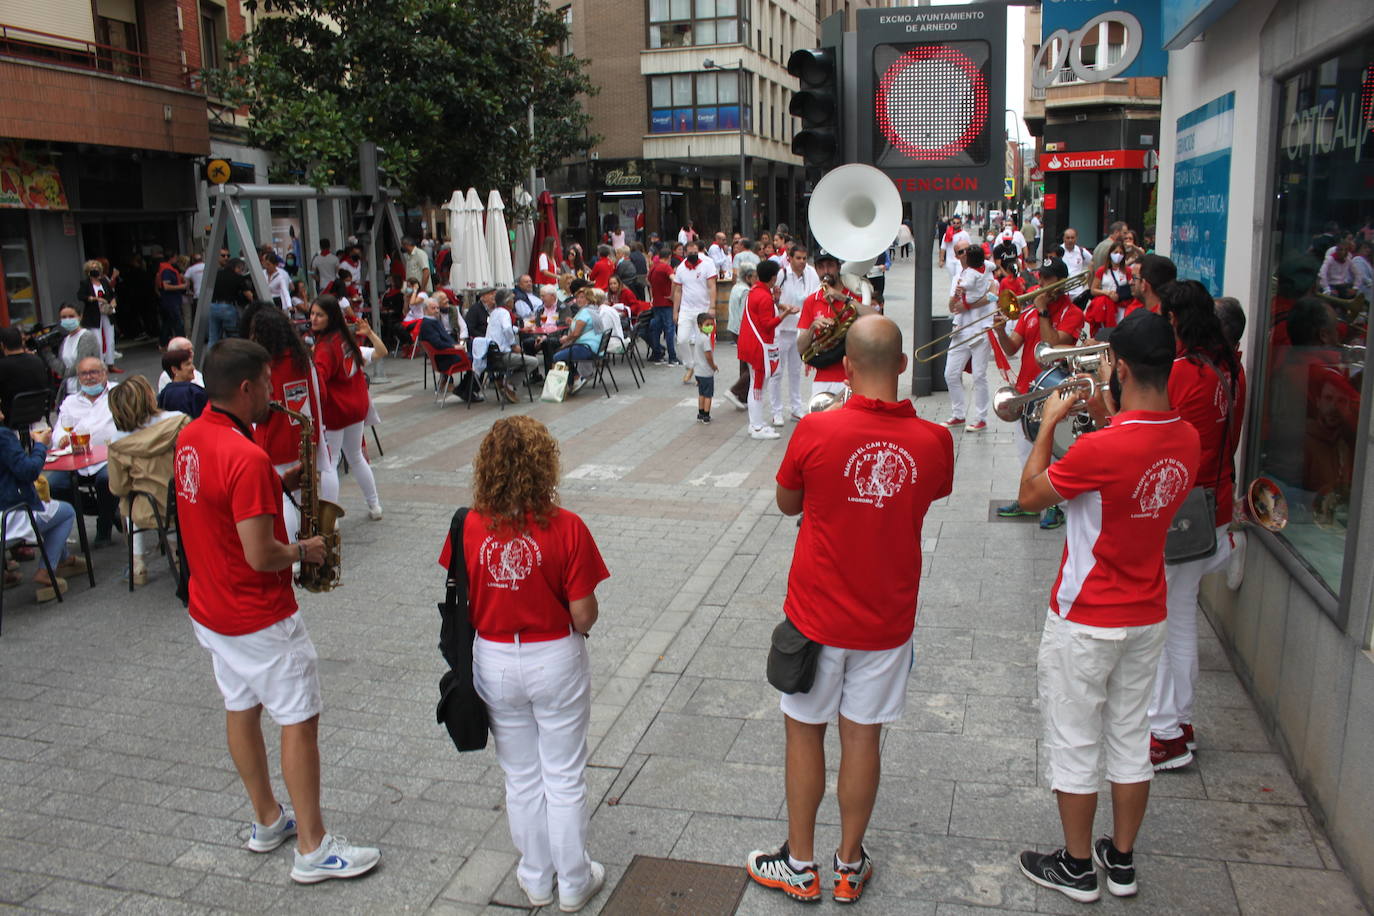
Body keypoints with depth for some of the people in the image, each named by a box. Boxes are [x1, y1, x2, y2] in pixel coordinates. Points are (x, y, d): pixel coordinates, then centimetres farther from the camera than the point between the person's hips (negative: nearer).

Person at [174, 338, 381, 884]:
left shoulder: (190, 438, 1)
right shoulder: (247, 458, -28)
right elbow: (261, 556, -28)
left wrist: (280, 484, 6)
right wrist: (305, 550, -10)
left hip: (208, 608, 9)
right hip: (260, 619, -9)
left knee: (241, 709, 20)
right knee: (299, 721, 2)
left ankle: (267, 821, 37)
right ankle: (313, 849, 12)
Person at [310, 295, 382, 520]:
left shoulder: (325, 347, -20)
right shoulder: (347, 337, 5)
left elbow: (318, 377, -36)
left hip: (334, 411, -9)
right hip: (357, 406, 9)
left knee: (328, 465, -2)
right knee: (356, 457, 23)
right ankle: (375, 506, 32)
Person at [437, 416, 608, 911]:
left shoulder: (469, 527, -13)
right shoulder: (566, 528, -20)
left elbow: (463, 608, -4)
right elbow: (584, 615, -16)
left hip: (494, 662, 2)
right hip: (555, 661, -2)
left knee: (521, 777, 21)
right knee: (564, 778, 16)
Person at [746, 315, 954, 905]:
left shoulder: (816, 431, -17)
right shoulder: (934, 441, -10)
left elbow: (787, 504, 0)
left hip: (817, 613, -2)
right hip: (887, 619, 2)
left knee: (805, 733, 14)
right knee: (863, 738, 14)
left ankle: (800, 866, 28)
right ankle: (849, 867, 30)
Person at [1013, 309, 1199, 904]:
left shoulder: (1100, 449, -28)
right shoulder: (1187, 439, -6)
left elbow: (1030, 495, -13)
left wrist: (1049, 423, -5)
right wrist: (1112, 418, 11)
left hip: (1085, 622, -7)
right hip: (1148, 616, 7)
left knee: (1074, 744, 10)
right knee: (1131, 738, 19)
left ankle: (1076, 868, 25)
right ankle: (1121, 860, 35)